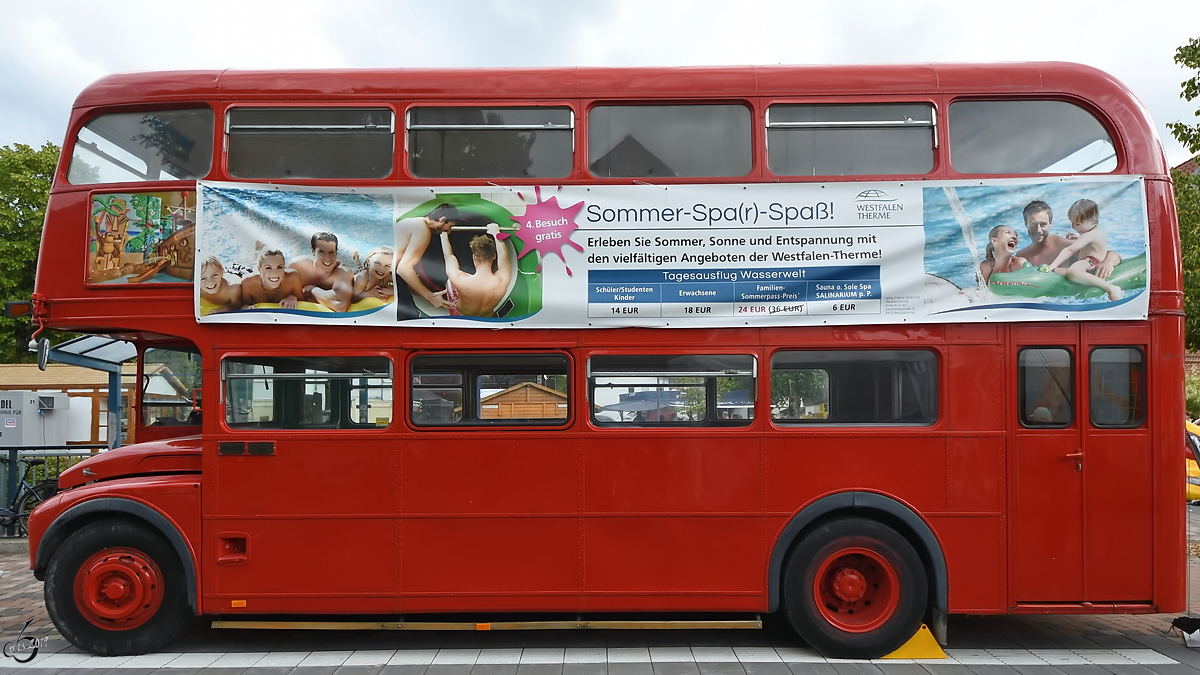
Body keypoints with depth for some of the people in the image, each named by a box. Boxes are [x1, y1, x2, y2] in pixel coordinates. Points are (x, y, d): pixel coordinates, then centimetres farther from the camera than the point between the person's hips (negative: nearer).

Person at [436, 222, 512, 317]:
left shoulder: (461, 281, -39)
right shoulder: (503, 281, -36)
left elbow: (449, 256, -17)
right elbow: (503, 255, -13)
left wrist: (444, 234, -1)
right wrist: (496, 234, 2)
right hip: (487, 319, 2)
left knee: (450, 281, 18)